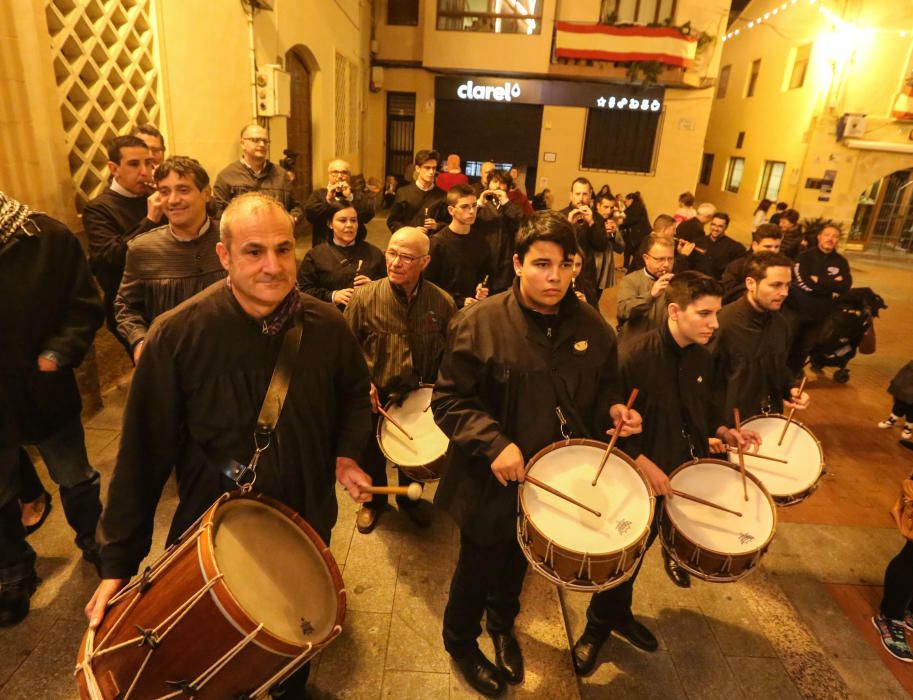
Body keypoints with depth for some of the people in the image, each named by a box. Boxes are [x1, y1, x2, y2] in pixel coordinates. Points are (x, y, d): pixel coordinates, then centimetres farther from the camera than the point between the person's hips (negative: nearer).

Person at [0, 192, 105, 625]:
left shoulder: (48, 236, -9)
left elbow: (86, 305, -6)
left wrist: (59, 353, -18)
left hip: (46, 392, 0)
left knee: (76, 480, 19)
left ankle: (93, 541, 45)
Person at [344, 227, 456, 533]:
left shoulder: (442, 302, -13)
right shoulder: (365, 296, -16)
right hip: (375, 395, -1)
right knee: (372, 454, 21)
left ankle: (409, 499, 51)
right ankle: (374, 501, 50)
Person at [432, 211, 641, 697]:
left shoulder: (591, 326, -5)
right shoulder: (479, 322, -20)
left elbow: (603, 387, 9)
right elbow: (448, 399, -18)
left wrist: (613, 408, -12)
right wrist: (493, 443, -30)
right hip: (490, 481, -4)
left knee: (518, 561, 28)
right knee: (478, 569, 17)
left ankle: (503, 625, 58)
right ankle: (461, 642, 48)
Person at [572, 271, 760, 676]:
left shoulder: (701, 359, -1)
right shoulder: (634, 357, -23)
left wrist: (724, 432, -4)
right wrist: (643, 462, -23)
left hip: (678, 471, 6)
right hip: (634, 476, -6)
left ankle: (618, 616, 45)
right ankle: (598, 627, 33)